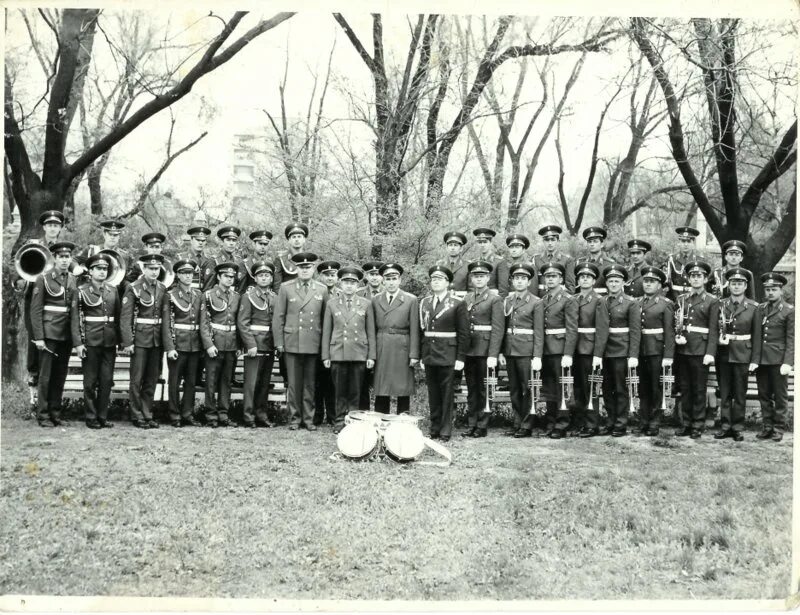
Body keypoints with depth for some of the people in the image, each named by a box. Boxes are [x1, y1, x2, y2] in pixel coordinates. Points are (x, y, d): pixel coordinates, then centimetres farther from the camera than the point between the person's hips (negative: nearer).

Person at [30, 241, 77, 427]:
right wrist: (38, 337, -12)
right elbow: (35, 310, -6)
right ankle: (43, 415, 6)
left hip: (67, 334, 5)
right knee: (46, 375, -1)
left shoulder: (73, 280, 11)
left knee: (60, 375, 8)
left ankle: (55, 413, 16)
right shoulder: (44, 278, -3)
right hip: (49, 333, -4)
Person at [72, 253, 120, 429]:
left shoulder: (113, 291, 11)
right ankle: (91, 418, 11)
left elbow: (118, 317, 12)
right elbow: (75, 319, -4)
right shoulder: (81, 291, -1)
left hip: (110, 343, 3)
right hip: (90, 342, -3)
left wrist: (120, 340, 7)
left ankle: (103, 416, 14)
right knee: (90, 382, 3)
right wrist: (78, 343, -11)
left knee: (107, 381, 5)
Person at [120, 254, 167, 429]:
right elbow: (125, 317, -8)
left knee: (152, 380, 9)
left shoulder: (163, 289, 8)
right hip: (140, 339, -4)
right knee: (137, 380, 1)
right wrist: (127, 341, -14)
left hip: (157, 340, 4)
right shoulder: (133, 288, -6)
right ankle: (137, 416, 9)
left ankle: (147, 414, 18)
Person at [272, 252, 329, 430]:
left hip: (313, 343, 1)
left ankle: (308, 418, 14)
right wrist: (279, 342, 0)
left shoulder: (322, 289, 8)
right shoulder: (286, 288, 4)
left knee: (310, 383, 5)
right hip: (292, 343, -1)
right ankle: (294, 418, 12)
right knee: (293, 383, 2)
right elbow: (278, 317, 5)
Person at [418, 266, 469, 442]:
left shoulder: (457, 304, -2)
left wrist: (460, 358, -9)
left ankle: (445, 432, 7)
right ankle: (434, 430, 18)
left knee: (446, 394, 0)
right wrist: (421, 356, 8)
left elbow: (463, 333, -4)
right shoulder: (424, 303, 11)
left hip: (448, 356, -4)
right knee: (433, 394, 9)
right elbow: (422, 331, 12)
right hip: (429, 355, 4)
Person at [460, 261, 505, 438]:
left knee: (484, 390, 1)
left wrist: (493, 355, -16)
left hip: (485, 351, -5)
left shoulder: (495, 300, -3)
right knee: (471, 390, 9)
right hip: (468, 350, 5)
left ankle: (482, 427, 8)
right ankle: (471, 425, 15)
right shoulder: (466, 299, 13)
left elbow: (497, 330, -9)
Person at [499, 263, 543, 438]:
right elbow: (502, 328, 13)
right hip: (509, 350, 5)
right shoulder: (507, 301, 12)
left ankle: (526, 426, 6)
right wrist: (501, 351, 7)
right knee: (514, 390, 9)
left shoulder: (536, 302, -2)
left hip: (526, 351, -5)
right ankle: (517, 423, 18)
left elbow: (539, 332, -7)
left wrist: (537, 357, -12)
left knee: (527, 389, 0)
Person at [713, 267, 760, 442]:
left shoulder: (753, 307, 0)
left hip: (742, 355, -2)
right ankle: (725, 426, 13)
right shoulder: (720, 305, 5)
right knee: (724, 393, 6)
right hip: (723, 354, 2)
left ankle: (738, 427, 12)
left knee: (740, 393, 4)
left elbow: (757, 336, 0)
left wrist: (755, 360, -4)